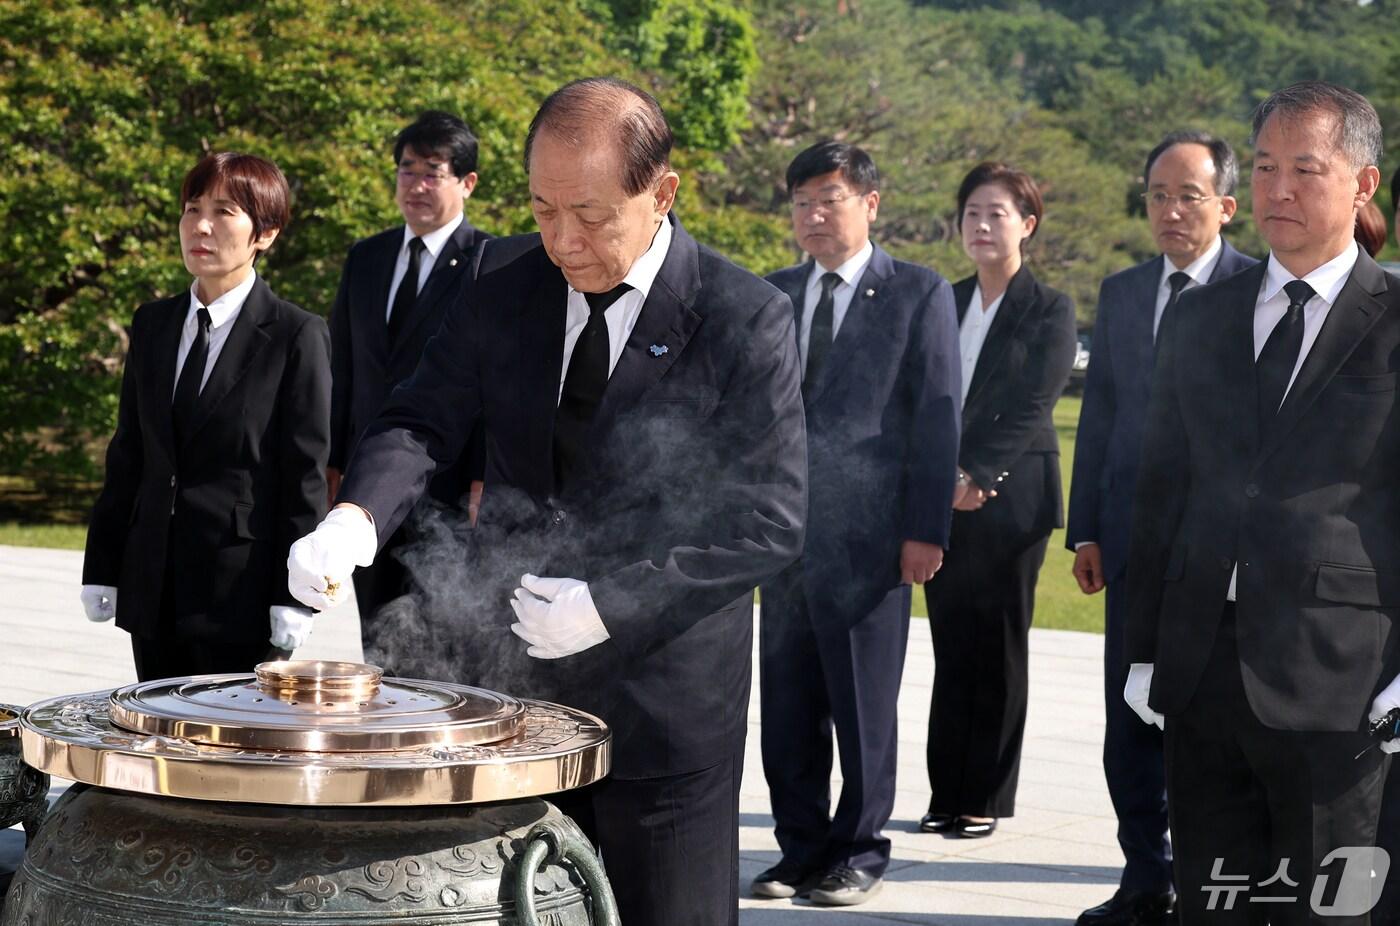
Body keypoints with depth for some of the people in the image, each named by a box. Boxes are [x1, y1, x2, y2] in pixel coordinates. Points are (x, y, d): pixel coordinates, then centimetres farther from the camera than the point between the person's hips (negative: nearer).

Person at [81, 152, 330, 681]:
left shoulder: (297, 337, -5)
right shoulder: (152, 325, 12)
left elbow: (305, 477, -7)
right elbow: (127, 454, 14)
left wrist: (293, 602, -12)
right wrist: (101, 570, 10)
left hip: (242, 595, -5)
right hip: (154, 591, 5)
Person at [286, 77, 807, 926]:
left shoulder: (748, 321, -12)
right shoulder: (505, 283, 2)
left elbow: (771, 522, -13)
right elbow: (423, 421, 0)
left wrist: (612, 605, -21)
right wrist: (357, 518, -22)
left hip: (662, 700, -4)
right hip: (509, 679, 4)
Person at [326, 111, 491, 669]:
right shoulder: (365, 259, 14)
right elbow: (343, 370, 17)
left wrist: (484, 484, -14)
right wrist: (332, 466, 12)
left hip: (447, 487, -6)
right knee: (377, 640, 10)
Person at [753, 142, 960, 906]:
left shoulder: (919, 294, 0)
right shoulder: (774, 295, 14)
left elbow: (936, 416, -4)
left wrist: (926, 528, -10)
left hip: (868, 533, -4)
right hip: (785, 526, 5)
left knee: (863, 706, 3)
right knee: (788, 705, 8)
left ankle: (859, 854, 14)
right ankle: (801, 848, 19)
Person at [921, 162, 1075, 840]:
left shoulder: (1050, 312, -1)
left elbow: (1030, 409, -9)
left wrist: (976, 475, -16)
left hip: (1011, 498, -4)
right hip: (944, 500, 4)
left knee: (998, 649, 0)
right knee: (950, 649, 6)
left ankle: (987, 797, 7)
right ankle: (947, 793, 12)